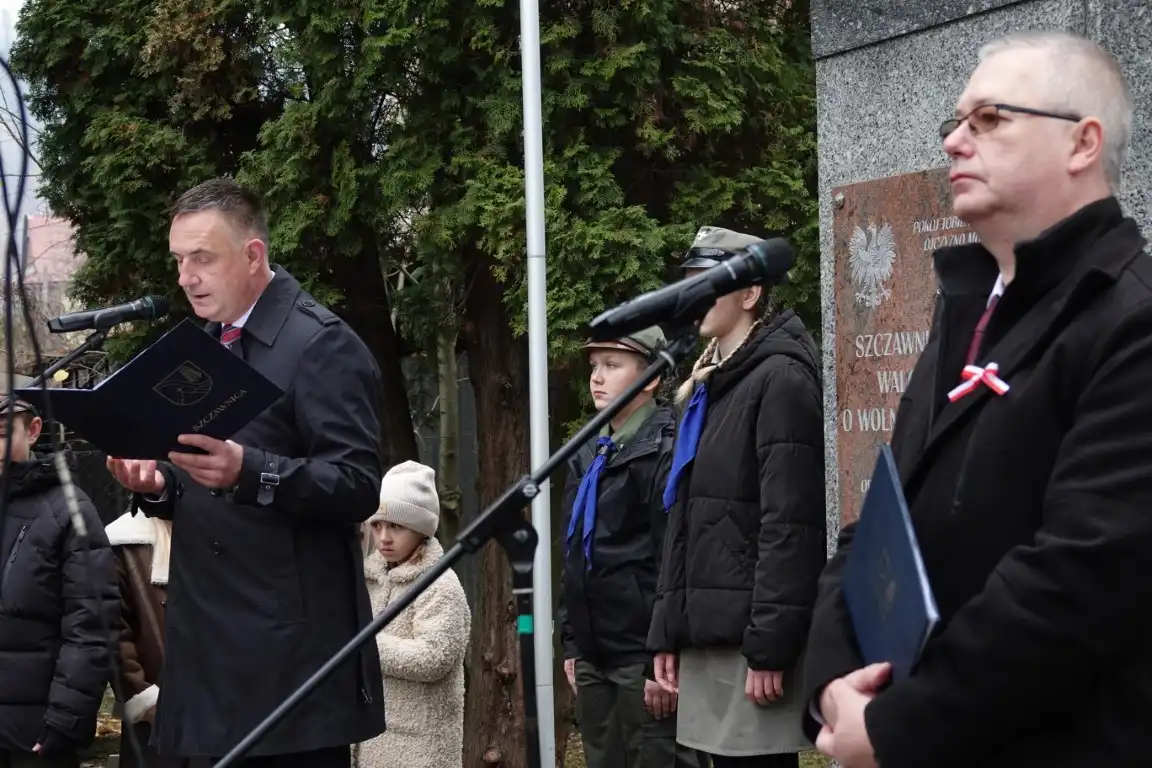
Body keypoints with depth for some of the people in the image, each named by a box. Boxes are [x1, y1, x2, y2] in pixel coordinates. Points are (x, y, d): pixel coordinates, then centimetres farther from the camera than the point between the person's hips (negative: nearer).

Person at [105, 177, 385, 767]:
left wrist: (248, 471, -31)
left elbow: (358, 485, -17)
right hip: (213, 646, 8)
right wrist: (156, 483, 3)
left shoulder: (323, 344, -9)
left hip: (294, 646, -8)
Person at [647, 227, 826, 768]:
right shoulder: (708, 388, 20)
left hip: (751, 640, -8)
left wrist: (769, 646, -20)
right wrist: (667, 632, 15)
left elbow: (790, 526, -16)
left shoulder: (781, 380, -8)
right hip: (708, 638, 8)